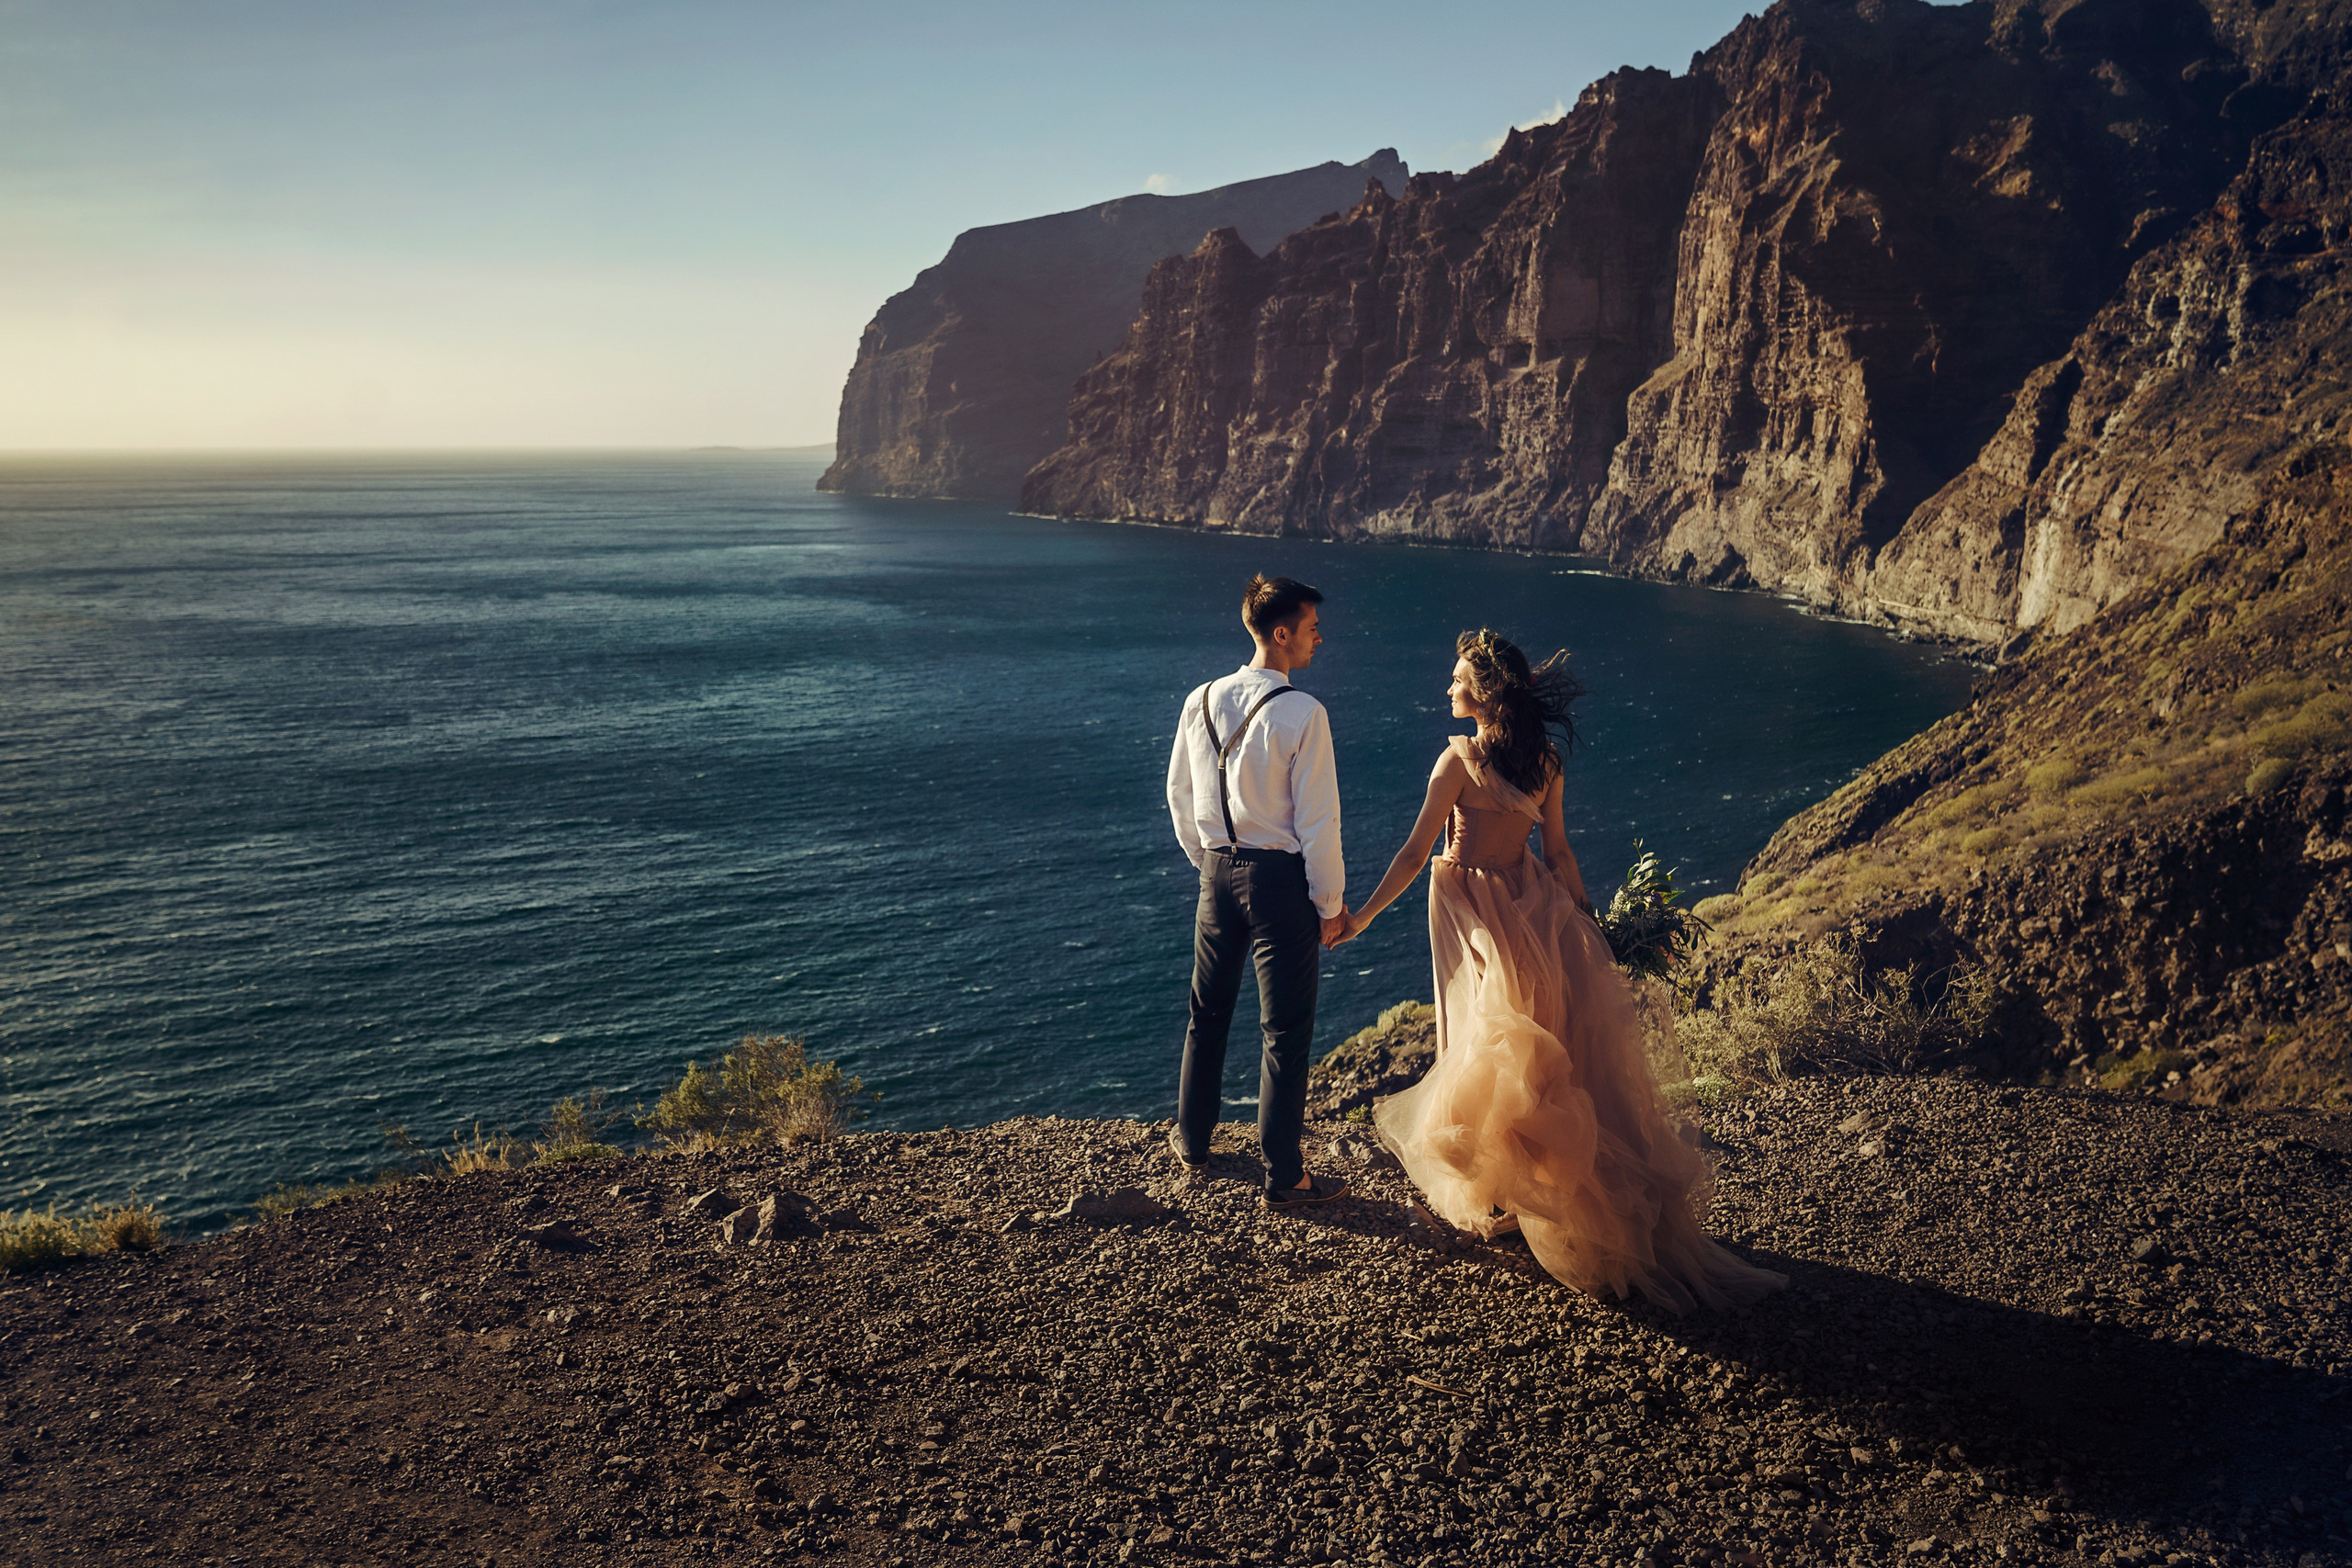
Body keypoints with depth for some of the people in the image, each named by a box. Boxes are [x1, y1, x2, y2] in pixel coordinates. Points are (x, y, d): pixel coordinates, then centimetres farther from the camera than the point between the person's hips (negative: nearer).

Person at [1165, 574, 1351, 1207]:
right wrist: (1330, 903, -5)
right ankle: (1283, 1176, 12)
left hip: (1219, 872, 6)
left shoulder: (1201, 701, 0)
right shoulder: (1302, 713, -18)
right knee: (1285, 1029, 4)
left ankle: (1192, 1142, 35)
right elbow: (1318, 820, -15)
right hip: (1280, 877, -6)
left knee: (1207, 1014, 21)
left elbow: (1179, 793, 10)